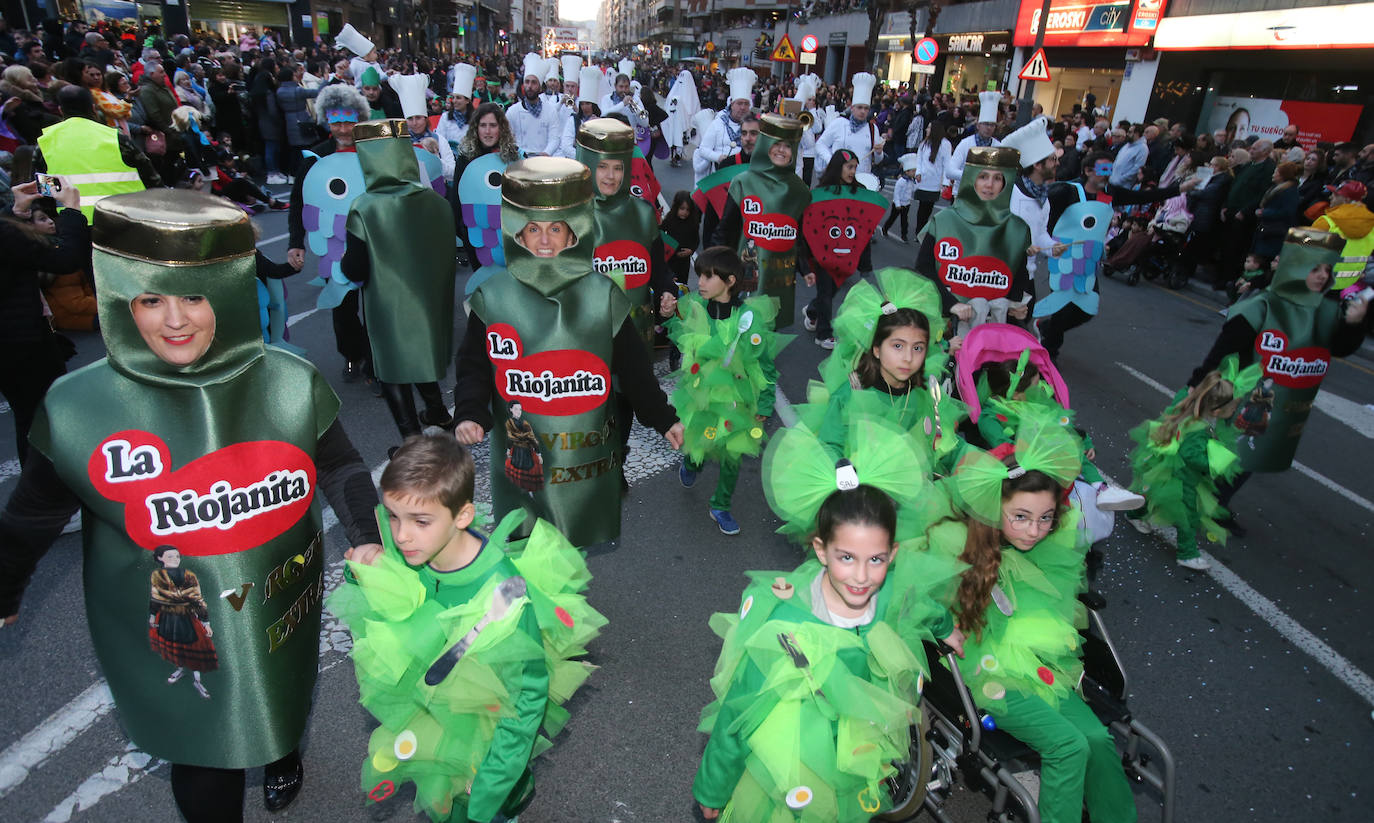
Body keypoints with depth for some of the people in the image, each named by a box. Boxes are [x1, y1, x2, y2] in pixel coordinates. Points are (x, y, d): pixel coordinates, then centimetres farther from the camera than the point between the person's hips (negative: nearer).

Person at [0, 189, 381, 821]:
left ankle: (284, 753, 61)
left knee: (282, 706, 27)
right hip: (166, 637, -1)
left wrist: (365, 541, -11)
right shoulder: (76, 407, -14)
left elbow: (341, 468, -1)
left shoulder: (290, 383, -15)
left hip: (280, 614, 2)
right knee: (204, 771, 13)